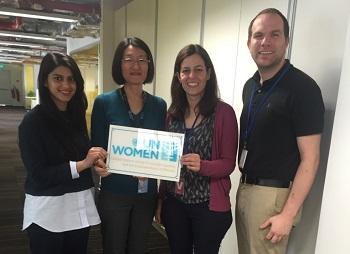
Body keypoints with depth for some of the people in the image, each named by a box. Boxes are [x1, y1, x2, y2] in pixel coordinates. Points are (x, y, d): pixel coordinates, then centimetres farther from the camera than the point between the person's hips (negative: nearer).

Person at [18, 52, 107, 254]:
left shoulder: (77, 115, 5)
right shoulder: (33, 121, -12)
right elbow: (38, 174, -15)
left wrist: (95, 160, -9)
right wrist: (81, 164, -22)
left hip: (81, 205, 5)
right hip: (48, 210, -5)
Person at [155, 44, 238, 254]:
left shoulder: (223, 112, -11)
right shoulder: (173, 112, 3)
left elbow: (229, 163, -10)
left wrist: (202, 166, -29)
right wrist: (160, 200, 9)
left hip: (209, 205, -4)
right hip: (174, 202, 4)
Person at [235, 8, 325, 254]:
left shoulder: (302, 87, -16)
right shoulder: (250, 86, 7)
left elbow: (310, 158, -16)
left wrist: (288, 214, -18)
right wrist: (244, 186, 10)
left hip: (273, 194, -7)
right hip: (245, 187, 7)